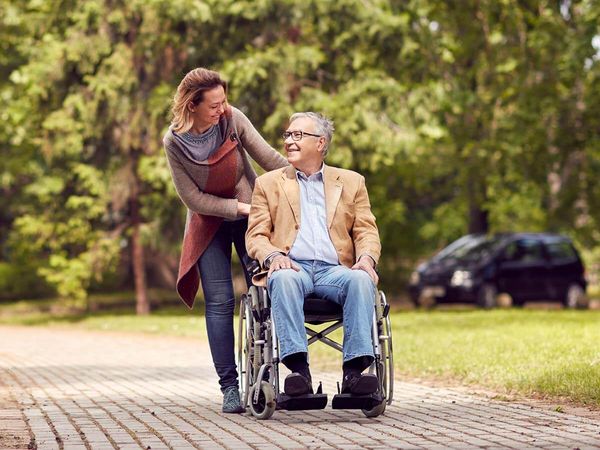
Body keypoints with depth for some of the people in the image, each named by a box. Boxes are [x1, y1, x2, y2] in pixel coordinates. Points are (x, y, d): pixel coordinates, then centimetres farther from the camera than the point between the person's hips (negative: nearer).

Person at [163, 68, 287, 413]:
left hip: (251, 215, 1)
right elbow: (194, 199, -11)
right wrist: (240, 207, -16)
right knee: (220, 302, -6)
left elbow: (270, 158, -12)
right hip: (209, 222, -1)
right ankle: (229, 387, -2)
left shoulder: (233, 119, -15)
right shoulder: (175, 143, -16)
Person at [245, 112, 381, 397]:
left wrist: (366, 258, -10)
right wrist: (273, 256, -12)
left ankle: (354, 370, -40)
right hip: (292, 267, -1)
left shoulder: (351, 182, 22)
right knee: (283, 279, -37)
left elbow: (367, 232, 14)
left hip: (334, 269, 1)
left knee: (362, 280, -33)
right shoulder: (268, 183, 21)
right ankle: (298, 369, -45)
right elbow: (255, 236, 11)